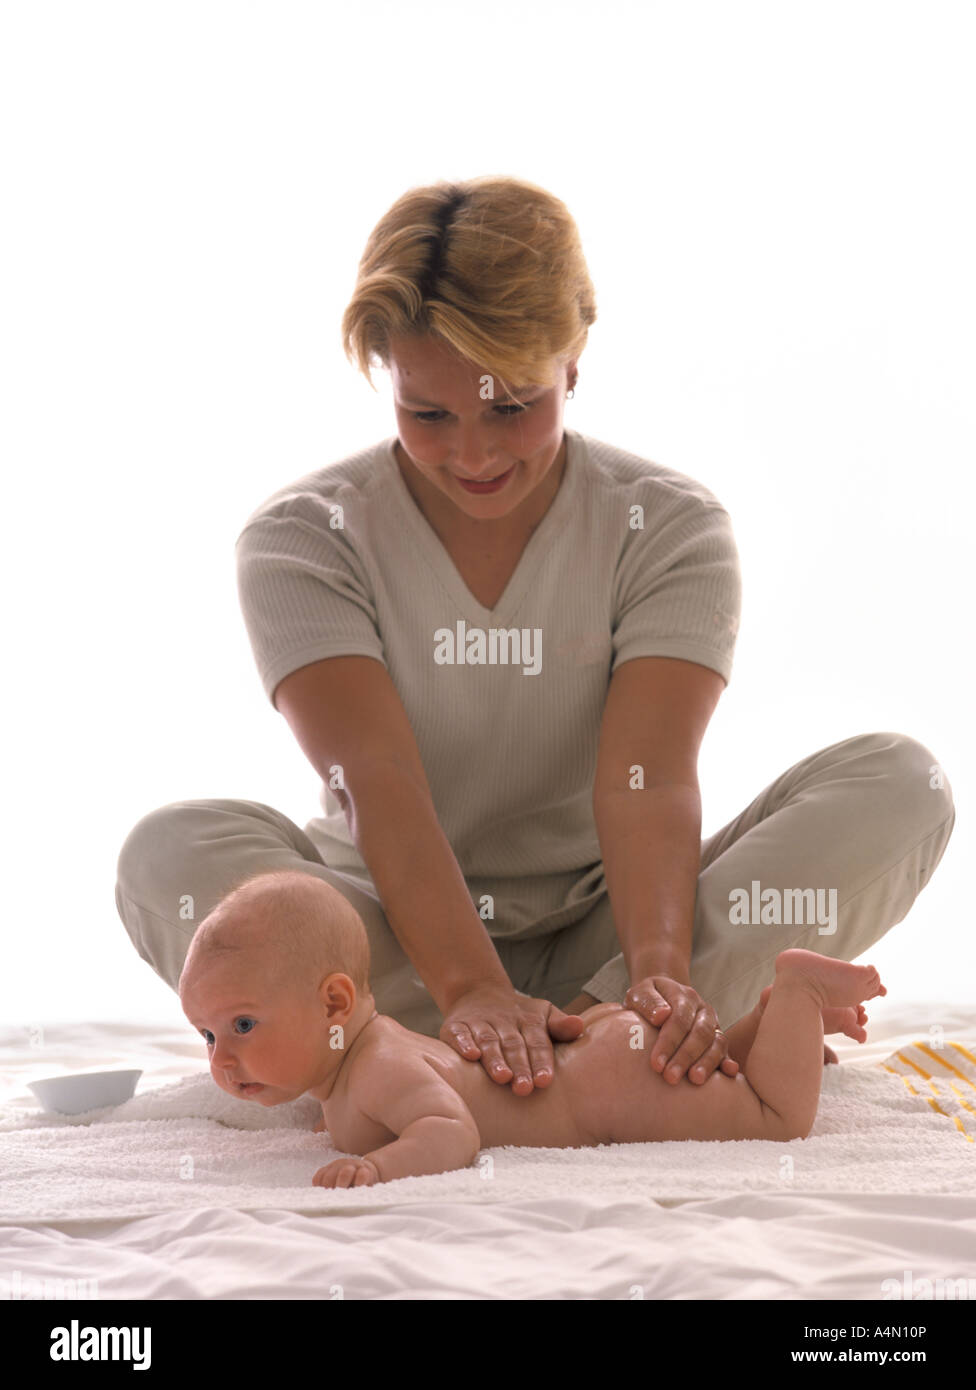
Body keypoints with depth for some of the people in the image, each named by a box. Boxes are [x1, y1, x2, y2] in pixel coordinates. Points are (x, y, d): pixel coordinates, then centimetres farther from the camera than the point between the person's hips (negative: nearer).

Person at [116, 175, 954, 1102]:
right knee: (171, 853, -31)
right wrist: (470, 990, -39)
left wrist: (662, 971, -39)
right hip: (399, 938, -1)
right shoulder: (302, 538, -7)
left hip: (601, 931, 1)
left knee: (898, 785, -20)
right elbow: (381, 783, -22)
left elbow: (646, 778, -19)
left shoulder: (669, 527, -4)